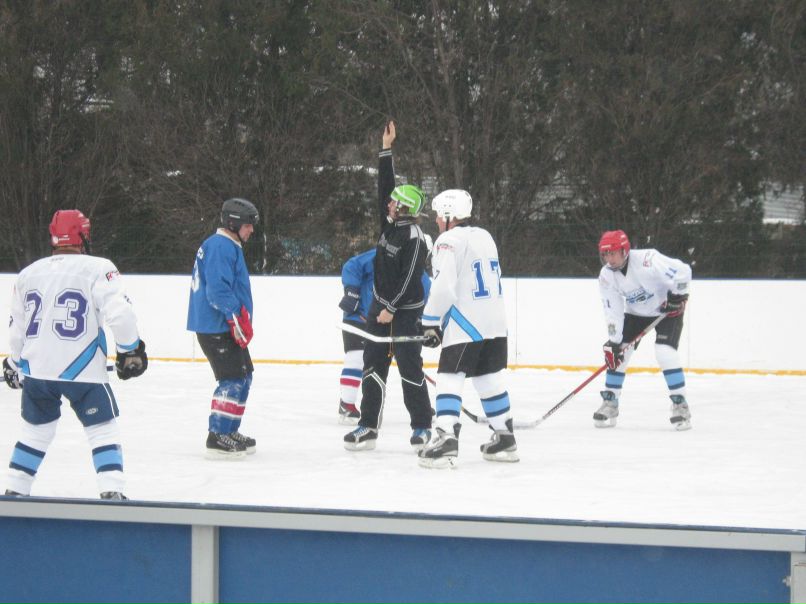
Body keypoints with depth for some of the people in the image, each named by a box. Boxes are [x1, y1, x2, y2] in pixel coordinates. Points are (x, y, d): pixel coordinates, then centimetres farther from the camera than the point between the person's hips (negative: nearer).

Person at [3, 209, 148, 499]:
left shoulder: (28, 273, 10)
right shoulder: (98, 269, -8)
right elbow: (119, 312, -18)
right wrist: (131, 349, -2)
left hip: (36, 368, 5)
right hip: (82, 369, -5)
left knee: (36, 429, 21)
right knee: (104, 429, 4)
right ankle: (112, 494, -9)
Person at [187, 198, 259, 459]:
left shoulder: (230, 246, 19)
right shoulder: (220, 247, -16)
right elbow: (218, 290, -25)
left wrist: (241, 320, 23)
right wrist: (238, 319, -25)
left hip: (224, 326, 11)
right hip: (216, 327, -11)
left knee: (243, 375, 18)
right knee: (233, 379, -13)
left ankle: (229, 432, 25)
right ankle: (217, 437, -14)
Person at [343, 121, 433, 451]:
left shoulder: (413, 237, -17)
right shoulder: (391, 224, 6)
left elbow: (408, 279, -20)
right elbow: (384, 186, 11)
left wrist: (391, 309, -19)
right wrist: (386, 150, 6)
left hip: (405, 311, -9)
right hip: (381, 306, 9)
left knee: (410, 368, -4)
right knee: (373, 365, 6)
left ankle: (422, 427, 5)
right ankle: (368, 426, 7)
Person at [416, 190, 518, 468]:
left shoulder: (449, 241, -11)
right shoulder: (485, 237, 15)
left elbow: (444, 286, -20)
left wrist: (431, 322, -11)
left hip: (464, 325, -8)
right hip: (495, 323, 8)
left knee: (449, 379, -8)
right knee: (490, 379, 16)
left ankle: (446, 440, -20)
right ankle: (505, 440, 20)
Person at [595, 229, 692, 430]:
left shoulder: (647, 261, -33)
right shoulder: (606, 276, -14)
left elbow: (683, 271, -31)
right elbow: (613, 312, -12)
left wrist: (678, 296, -25)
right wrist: (613, 342, -17)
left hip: (666, 310, -6)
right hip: (635, 313, 6)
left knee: (665, 352, -22)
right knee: (616, 354, -4)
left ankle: (680, 405, -13)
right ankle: (610, 404, 9)